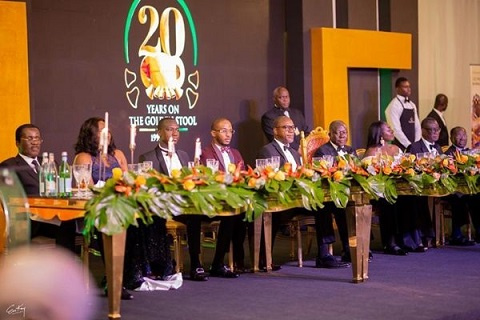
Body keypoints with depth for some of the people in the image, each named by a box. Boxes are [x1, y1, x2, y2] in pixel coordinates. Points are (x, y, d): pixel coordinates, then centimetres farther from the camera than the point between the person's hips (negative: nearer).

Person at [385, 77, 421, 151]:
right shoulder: (394, 105, -11)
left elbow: (417, 126, 13)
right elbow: (396, 129, -18)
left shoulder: (412, 105, 13)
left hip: (413, 146, 7)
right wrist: (409, 145, -16)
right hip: (400, 147, -7)